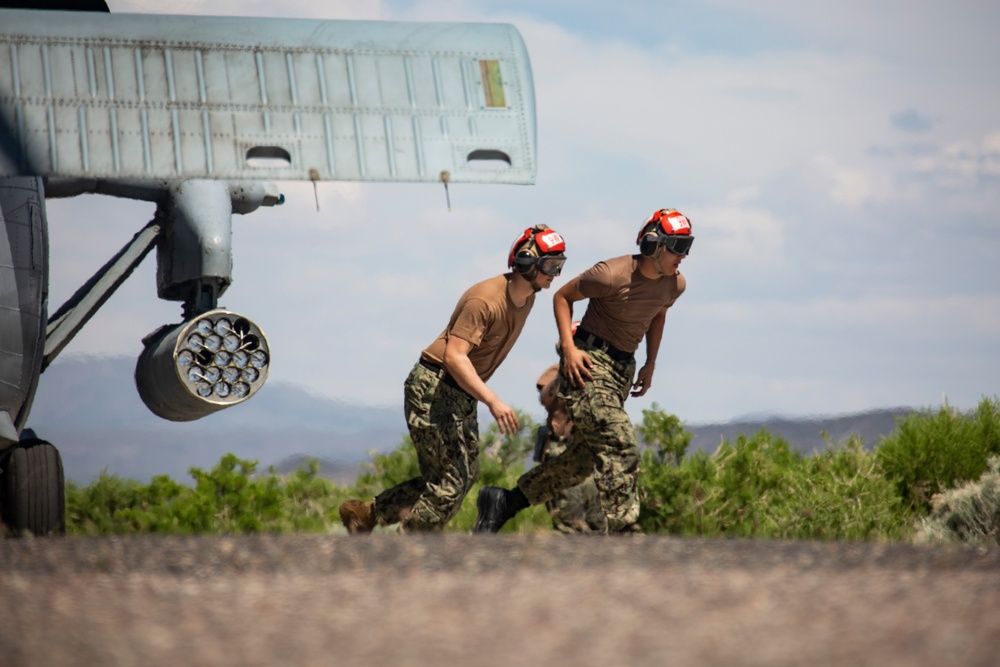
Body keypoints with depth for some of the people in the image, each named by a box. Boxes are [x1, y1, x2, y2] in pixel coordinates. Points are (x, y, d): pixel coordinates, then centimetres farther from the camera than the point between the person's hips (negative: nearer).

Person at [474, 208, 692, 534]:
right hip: (589, 364, -8)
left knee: (582, 460, 11)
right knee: (621, 447, -21)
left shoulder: (675, 284, 2)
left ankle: (504, 501, 22)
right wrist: (569, 348, -14)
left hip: (623, 370, 8)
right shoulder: (612, 275, -19)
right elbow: (562, 296, -5)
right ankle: (625, 531, -22)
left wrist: (650, 364, 17)